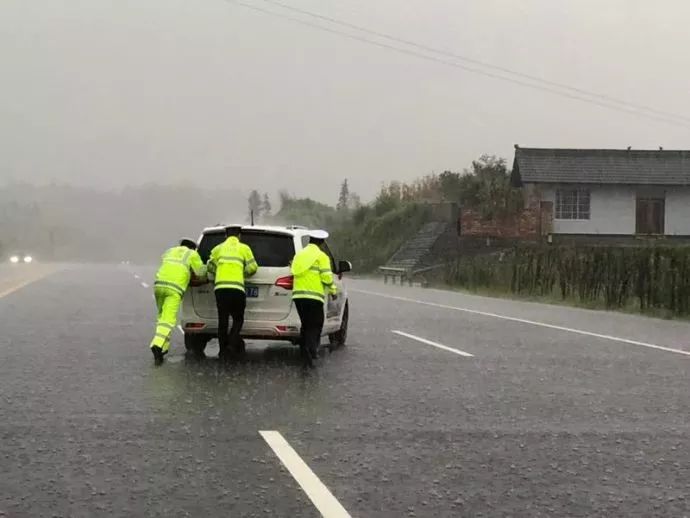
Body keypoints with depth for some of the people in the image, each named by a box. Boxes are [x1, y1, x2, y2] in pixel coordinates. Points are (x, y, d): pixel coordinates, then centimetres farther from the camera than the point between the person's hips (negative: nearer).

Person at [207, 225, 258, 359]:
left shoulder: (218, 248, 16)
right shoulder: (244, 248, 10)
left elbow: (211, 266, 11)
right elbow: (253, 267, 4)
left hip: (220, 286, 2)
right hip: (237, 287, -2)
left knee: (223, 319, 7)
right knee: (238, 318, 8)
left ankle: (223, 350, 4)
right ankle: (234, 337, -19)